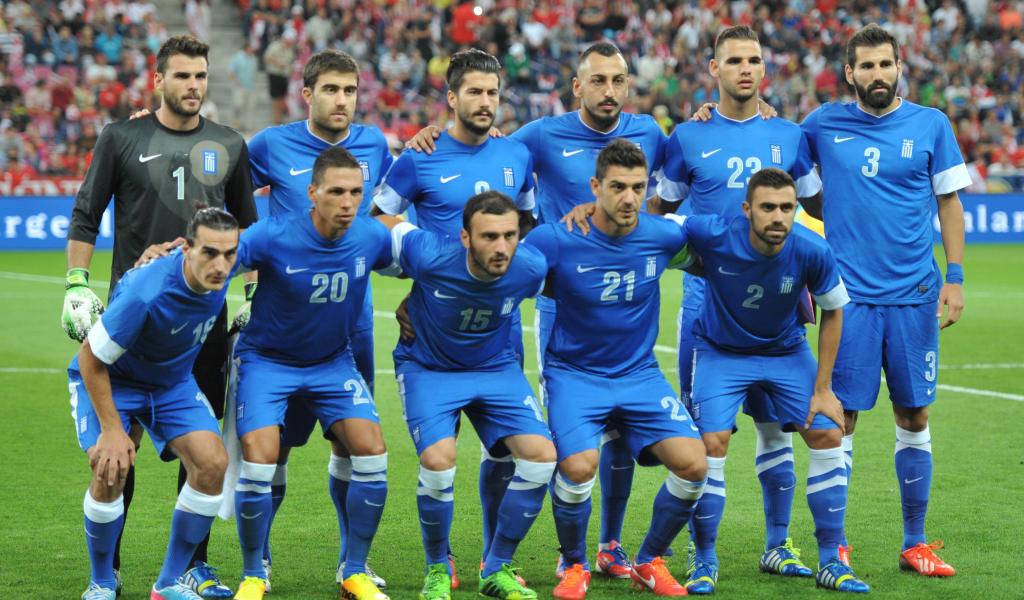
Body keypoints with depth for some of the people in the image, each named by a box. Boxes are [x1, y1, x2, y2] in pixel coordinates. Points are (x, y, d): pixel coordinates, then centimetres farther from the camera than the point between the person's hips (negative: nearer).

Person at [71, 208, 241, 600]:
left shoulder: (223, 268, -22)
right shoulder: (145, 293, -39)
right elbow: (91, 357, -26)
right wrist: (112, 429, -23)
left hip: (173, 381, 5)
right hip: (108, 378, -5)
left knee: (212, 463, -14)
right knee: (111, 469, -25)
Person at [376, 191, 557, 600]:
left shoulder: (530, 268, -22)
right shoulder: (430, 257, -30)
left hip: (496, 367, 3)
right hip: (427, 367, -3)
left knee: (541, 456, -14)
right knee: (438, 460, -25)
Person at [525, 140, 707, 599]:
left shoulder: (663, 236, -7)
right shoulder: (557, 240, -17)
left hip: (640, 373, 3)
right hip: (574, 372, -3)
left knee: (693, 463, -15)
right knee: (578, 467, -27)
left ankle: (649, 562, 11)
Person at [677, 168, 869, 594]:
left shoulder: (812, 251, -24)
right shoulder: (713, 235, -30)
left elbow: (833, 312, -7)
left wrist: (822, 390, -5)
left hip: (787, 351, 2)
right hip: (720, 351, -2)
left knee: (828, 434, -7)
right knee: (711, 444, -17)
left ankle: (831, 562, 6)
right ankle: (705, 563, 1)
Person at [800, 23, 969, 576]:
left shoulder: (930, 125, 4)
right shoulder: (822, 124, 3)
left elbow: (949, 202, 6)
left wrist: (954, 278, 0)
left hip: (914, 296, 1)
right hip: (849, 294, -1)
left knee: (913, 417, 6)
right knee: (840, 417, -1)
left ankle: (915, 543, 16)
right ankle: (834, 545, 8)